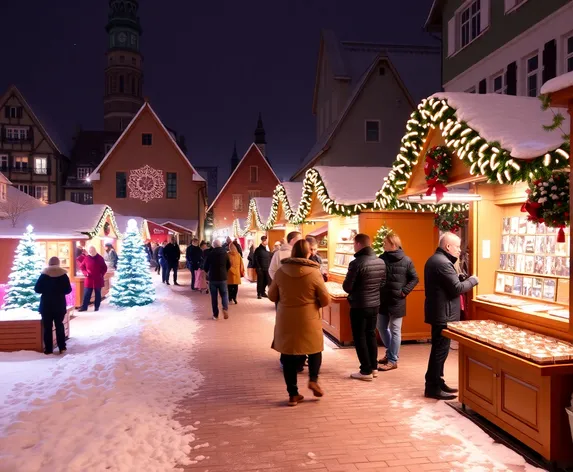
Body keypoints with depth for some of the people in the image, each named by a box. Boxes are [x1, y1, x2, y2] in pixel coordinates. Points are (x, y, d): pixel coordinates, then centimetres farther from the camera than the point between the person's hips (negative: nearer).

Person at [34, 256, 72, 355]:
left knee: (47, 327, 5)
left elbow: (37, 289, -5)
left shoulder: (44, 274, -4)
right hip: (60, 304, 1)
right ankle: (62, 347, 10)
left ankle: (48, 349, 5)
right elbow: (68, 290, -2)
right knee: (59, 325, 11)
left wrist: (46, 290, 14)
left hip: (46, 304, -1)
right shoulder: (63, 274, -2)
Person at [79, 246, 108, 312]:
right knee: (86, 294, 2)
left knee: (98, 294, 8)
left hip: (98, 280, -1)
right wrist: (85, 273, -7)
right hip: (89, 280, 1)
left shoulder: (100, 258, -1)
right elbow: (82, 267, 10)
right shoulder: (86, 258, 2)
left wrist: (102, 274, -7)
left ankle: (97, 307, 17)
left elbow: (105, 268, 5)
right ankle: (84, 307, 9)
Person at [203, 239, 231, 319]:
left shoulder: (210, 254, -6)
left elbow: (206, 266, 0)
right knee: (224, 294, 11)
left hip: (212, 277, -1)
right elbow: (229, 265, 7)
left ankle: (215, 314, 6)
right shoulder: (225, 253, 0)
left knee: (214, 296, 6)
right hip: (223, 277, 1)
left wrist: (208, 272, 22)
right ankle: (225, 308, -14)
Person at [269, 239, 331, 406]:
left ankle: (293, 394, 16)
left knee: (289, 355, 11)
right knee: (315, 349, 22)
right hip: (308, 320, -2)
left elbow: (272, 296, 5)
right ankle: (313, 380, 8)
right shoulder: (314, 272, -13)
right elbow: (326, 300, -8)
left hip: (286, 320, 2)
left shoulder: (280, 271, -6)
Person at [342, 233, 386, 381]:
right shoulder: (381, 262, 1)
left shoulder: (356, 263, -21)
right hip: (375, 304, 7)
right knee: (371, 335, 18)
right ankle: (373, 367, 26)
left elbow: (347, 287, -15)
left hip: (359, 306, -7)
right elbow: (382, 283, 11)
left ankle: (366, 371, 9)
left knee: (360, 338, 5)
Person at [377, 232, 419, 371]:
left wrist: (404, 291, -11)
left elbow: (415, 279, -1)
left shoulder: (406, 261, -8)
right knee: (381, 327, 14)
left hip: (397, 301, -4)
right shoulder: (381, 259, 1)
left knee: (395, 330, 3)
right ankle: (390, 352, 35)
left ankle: (393, 360, 12)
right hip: (383, 300, 5)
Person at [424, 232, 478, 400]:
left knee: (439, 349, 17)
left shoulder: (435, 259, 13)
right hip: (443, 314, -11)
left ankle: (437, 383, 26)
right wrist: (472, 280, -5)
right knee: (440, 350, -3)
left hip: (438, 311, 11)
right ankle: (433, 388, 4)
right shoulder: (442, 263, -21)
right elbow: (457, 288, -20)